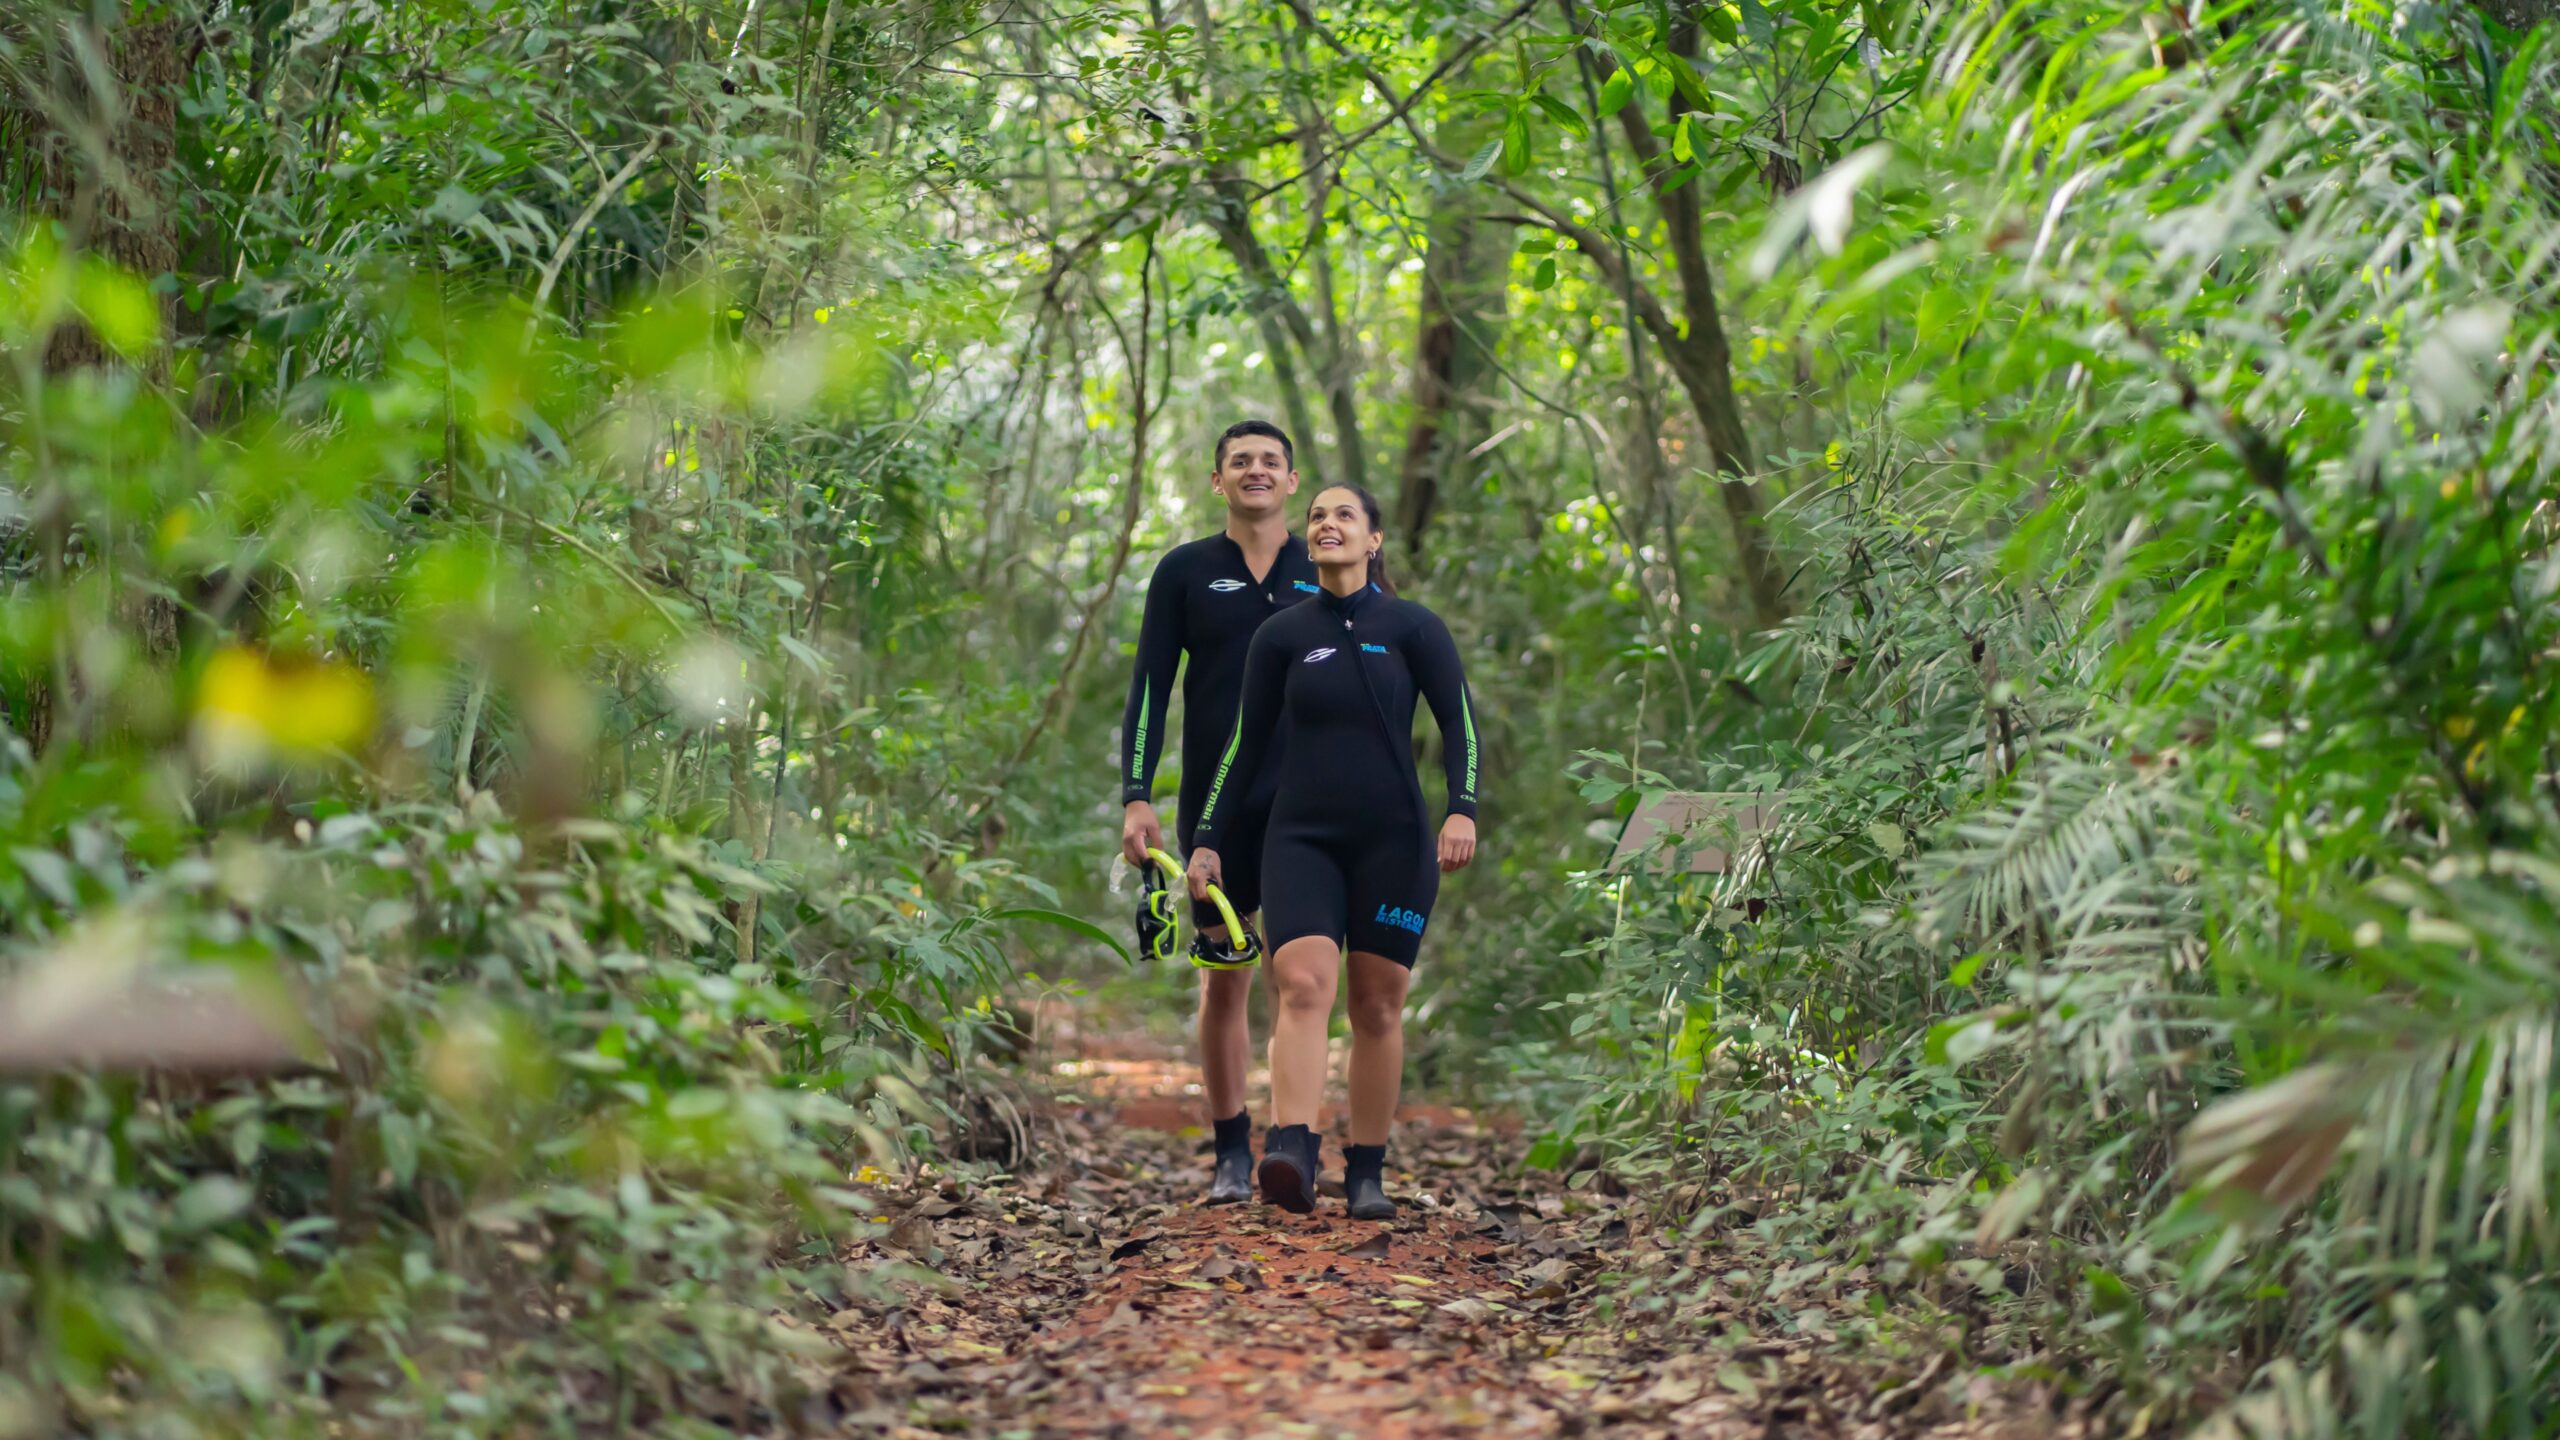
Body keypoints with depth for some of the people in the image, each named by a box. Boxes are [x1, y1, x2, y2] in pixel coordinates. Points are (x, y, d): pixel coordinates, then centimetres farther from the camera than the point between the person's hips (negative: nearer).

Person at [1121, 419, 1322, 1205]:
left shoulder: (1328, 573, 7)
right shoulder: (1185, 571, 5)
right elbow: (1149, 688, 2)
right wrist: (1136, 797, -7)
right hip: (1216, 807, 1)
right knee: (1223, 979, 6)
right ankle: (1232, 1155, 13)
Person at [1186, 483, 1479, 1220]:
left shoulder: (1412, 627, 3)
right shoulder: (1281, 635, 8)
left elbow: (1459, 722, 0)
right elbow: (1246, 744, 11)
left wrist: (1462, 810, -14)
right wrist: (1209, 841, 7)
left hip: (1393, 840, 0)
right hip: (1301, 836, 1)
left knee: (1378, 1005, 2)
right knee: (1302, 982, -19)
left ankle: (1367, 1173, 10)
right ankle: (1291, 1155, -33)